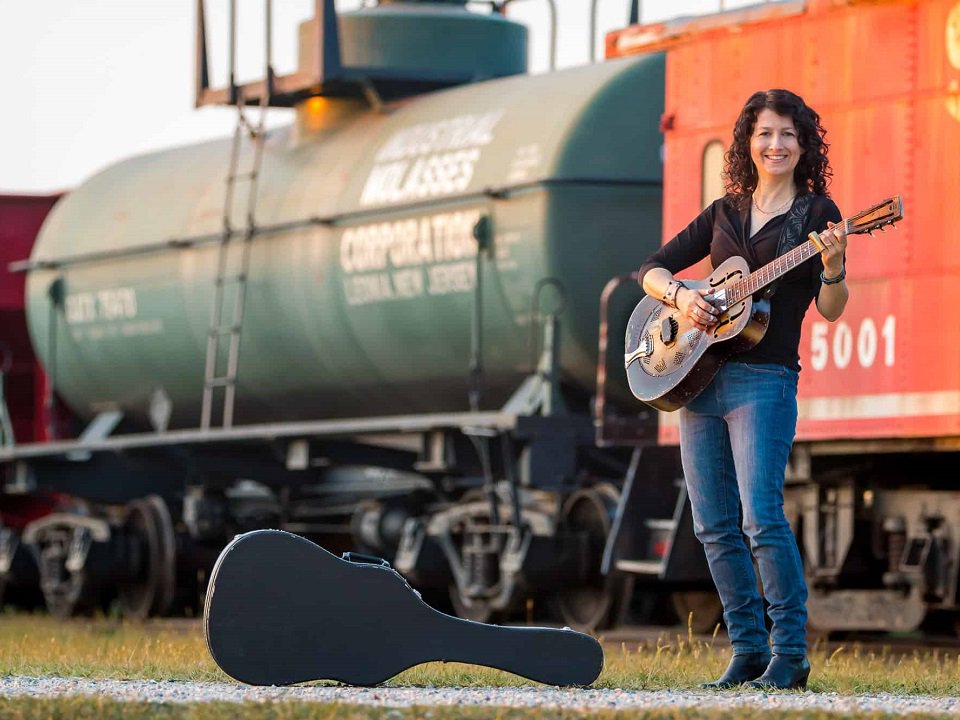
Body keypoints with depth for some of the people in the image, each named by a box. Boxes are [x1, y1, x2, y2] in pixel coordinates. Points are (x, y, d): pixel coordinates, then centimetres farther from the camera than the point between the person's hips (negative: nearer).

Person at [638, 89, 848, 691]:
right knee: (715, 526, 5)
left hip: (763, 380, -5)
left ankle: (790, 654, -11)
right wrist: (679, 293, -5)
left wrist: (833, 269, -28)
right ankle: (749, 649, 11)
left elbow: (830, 310, -7)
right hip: (695, 376, 5)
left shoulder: (816, 212, 2)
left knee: (762, 518, -16)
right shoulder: (724, 212, 15)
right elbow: (653, 269, 16)